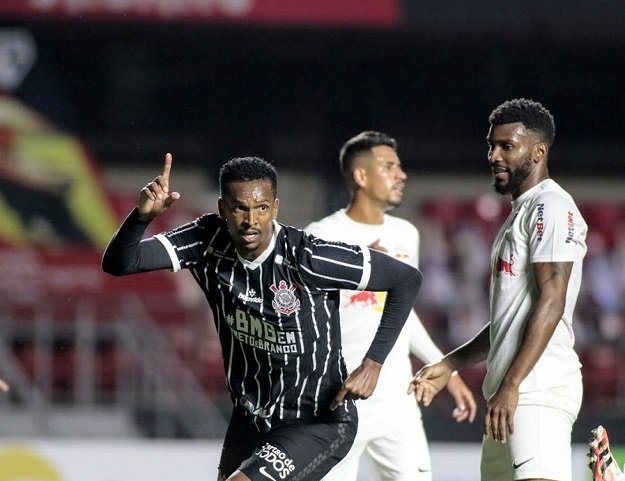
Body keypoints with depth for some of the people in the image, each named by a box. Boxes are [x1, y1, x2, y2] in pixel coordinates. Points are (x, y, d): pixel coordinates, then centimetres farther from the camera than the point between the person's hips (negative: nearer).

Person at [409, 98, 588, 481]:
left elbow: (550, 305, -17)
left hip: (539, 389, -10)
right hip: (509, 393, 10)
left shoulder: (551, 206, -7)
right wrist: (450, 365, 26)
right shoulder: (521, 211, 25)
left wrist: (511, 385, -22)